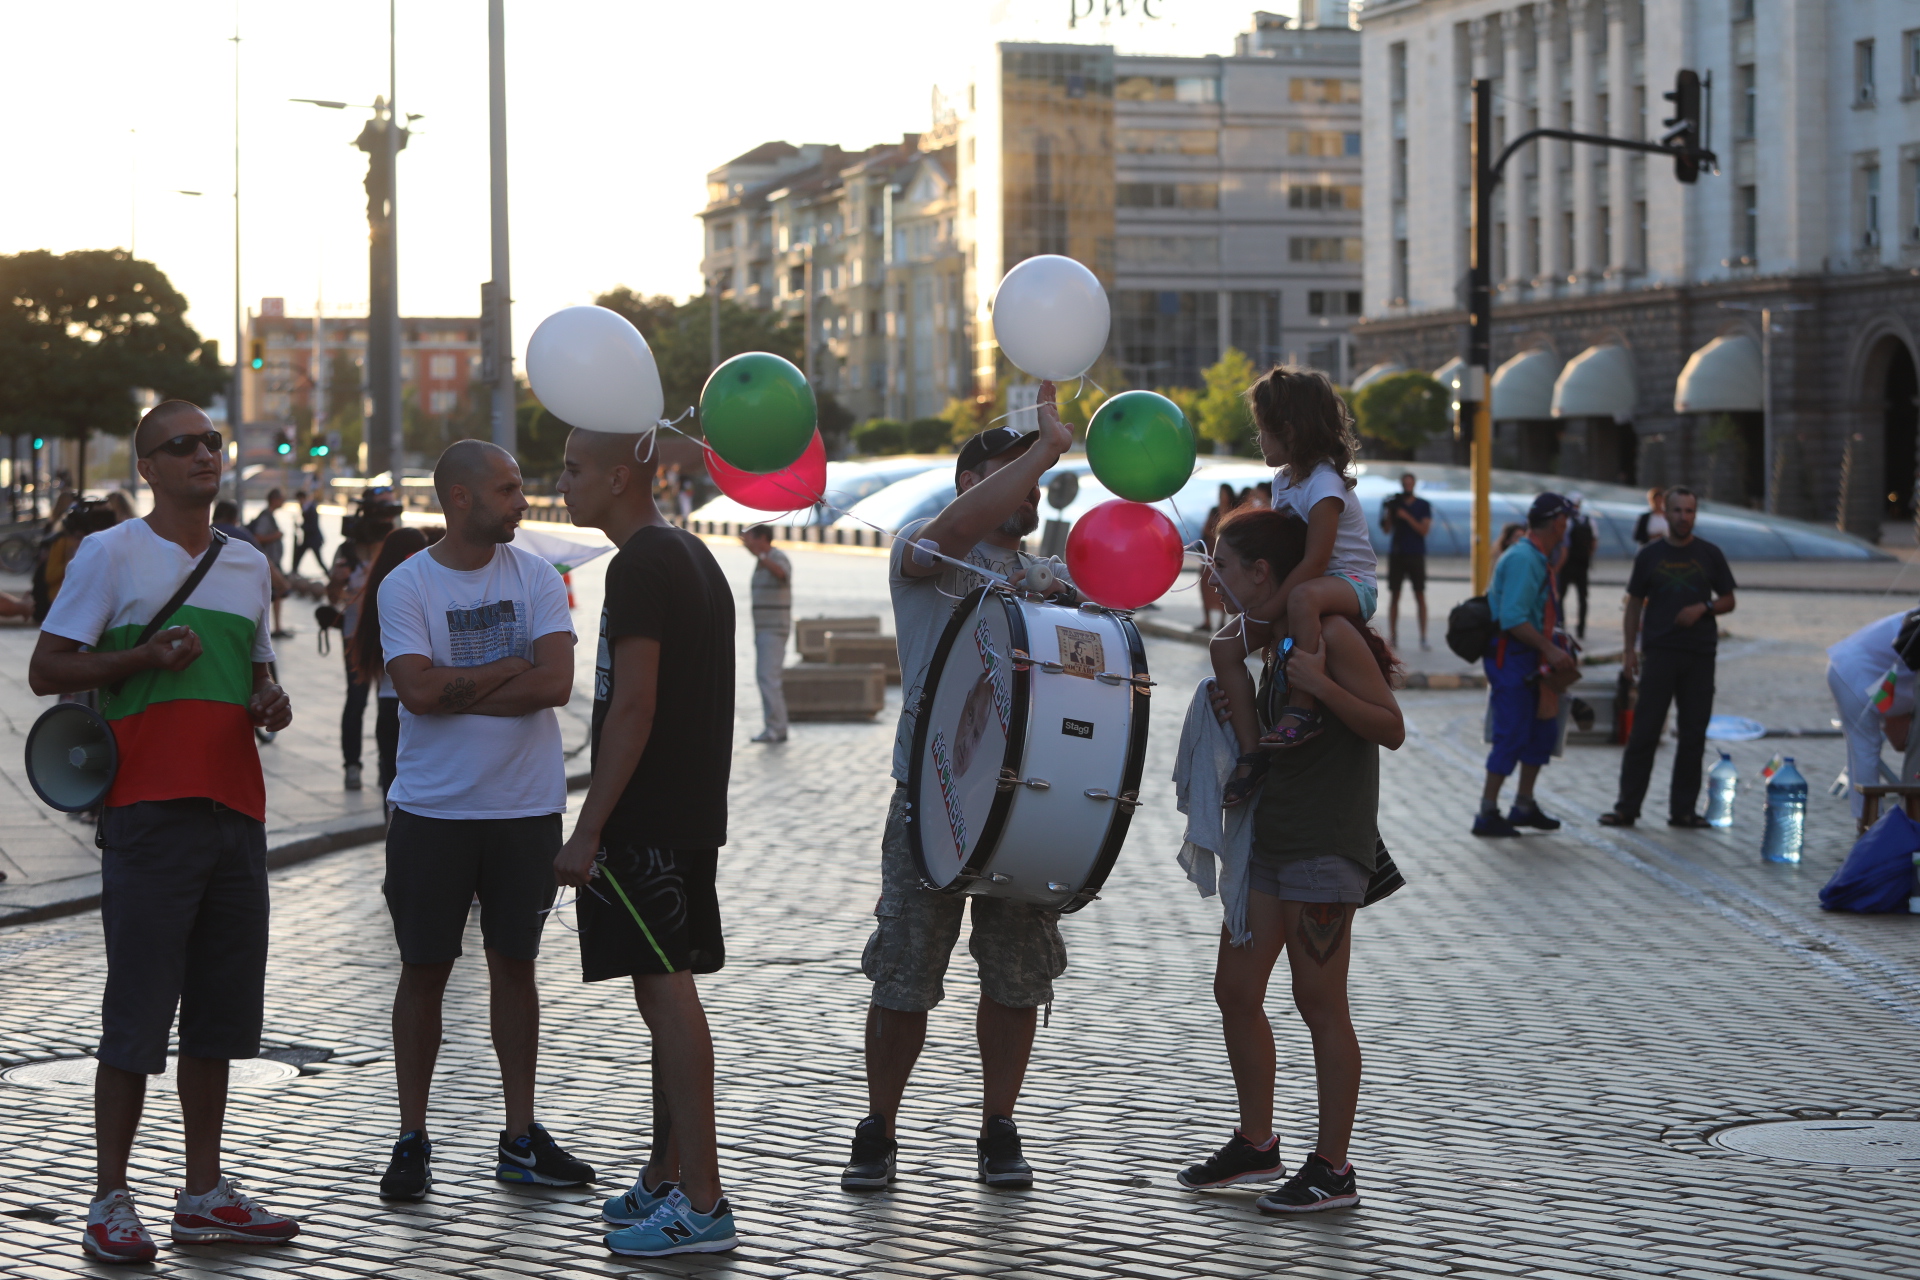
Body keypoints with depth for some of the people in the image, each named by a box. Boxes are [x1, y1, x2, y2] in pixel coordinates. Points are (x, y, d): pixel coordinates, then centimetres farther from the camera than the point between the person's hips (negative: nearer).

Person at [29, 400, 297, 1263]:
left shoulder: (249, 564, 16)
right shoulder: (111, 553, -2)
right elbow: (46, 670, -4)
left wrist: (270, 703, 5)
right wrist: (145, 657, -17)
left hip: (236, 809, 6)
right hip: (148, 807, -6)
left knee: (219, 1013, 9)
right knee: (138, 1013, -5)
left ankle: (203, 1194, 17)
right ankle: (110, 1202, 3)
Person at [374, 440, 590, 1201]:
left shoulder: (536, 578, 2)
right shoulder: (406, 586, -4)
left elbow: (555, 683, -11)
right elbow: (419, 690, -18)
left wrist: (459, 690, -12)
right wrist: (512, 666, -10)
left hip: (527, 806, 2)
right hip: (432, 809, -2)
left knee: (514, 964, 9)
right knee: (424, 969, 3)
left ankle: (521, 1139, 17)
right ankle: (412, 1140, 12)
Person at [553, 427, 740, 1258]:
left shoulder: (642, 567, -15)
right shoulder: (693, 556, 17)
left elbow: (633, 706, -21)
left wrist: (589, 830, -20)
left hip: (648, 818, -10)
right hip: (688, 814, 10)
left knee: (667, 994, -9)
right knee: (664, 993, 15)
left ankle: (702, 1205, -9)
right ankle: (664, 1181, 23)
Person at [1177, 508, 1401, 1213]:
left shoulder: (1330, 633, -13)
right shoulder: (1270, 638, 13)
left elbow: (1391, 728, -15)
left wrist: (1321, 686, -27)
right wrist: (1236, 710, 3)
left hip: (1326, 847, -9)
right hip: (1269, 838, 9)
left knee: (1320, 1004, -4)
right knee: (1235, 990, 11)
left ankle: (1332, 1168, 3)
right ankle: (1256, 1143, 24)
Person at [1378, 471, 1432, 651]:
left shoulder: (1424, 505, 4)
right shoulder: (1394, 503, 7)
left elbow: (1424, 530, -5)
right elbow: (1386, 530, 3)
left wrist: (1406, 516, -15)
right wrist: (1389, 512, -12)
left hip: (1416, 555, -1)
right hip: (1396, 554, 1)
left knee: (1420, 596, -5)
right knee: (1394, 595, 1)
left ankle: (1423, 638, -5)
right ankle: (1392, 636, 4)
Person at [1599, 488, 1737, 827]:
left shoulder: (1709, 555, 7)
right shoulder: (1650, 555, 6)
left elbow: (1728, 601, 12)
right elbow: (1635, 604, 9)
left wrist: (1704, 607, -9)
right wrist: (1629, 650, 1)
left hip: (1700, 656, 1)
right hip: (1659, 652, -1)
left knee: (1693, 735, 3)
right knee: (1644, 732, -5)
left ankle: (1683, 809, 10)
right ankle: (1627, 806, -2)